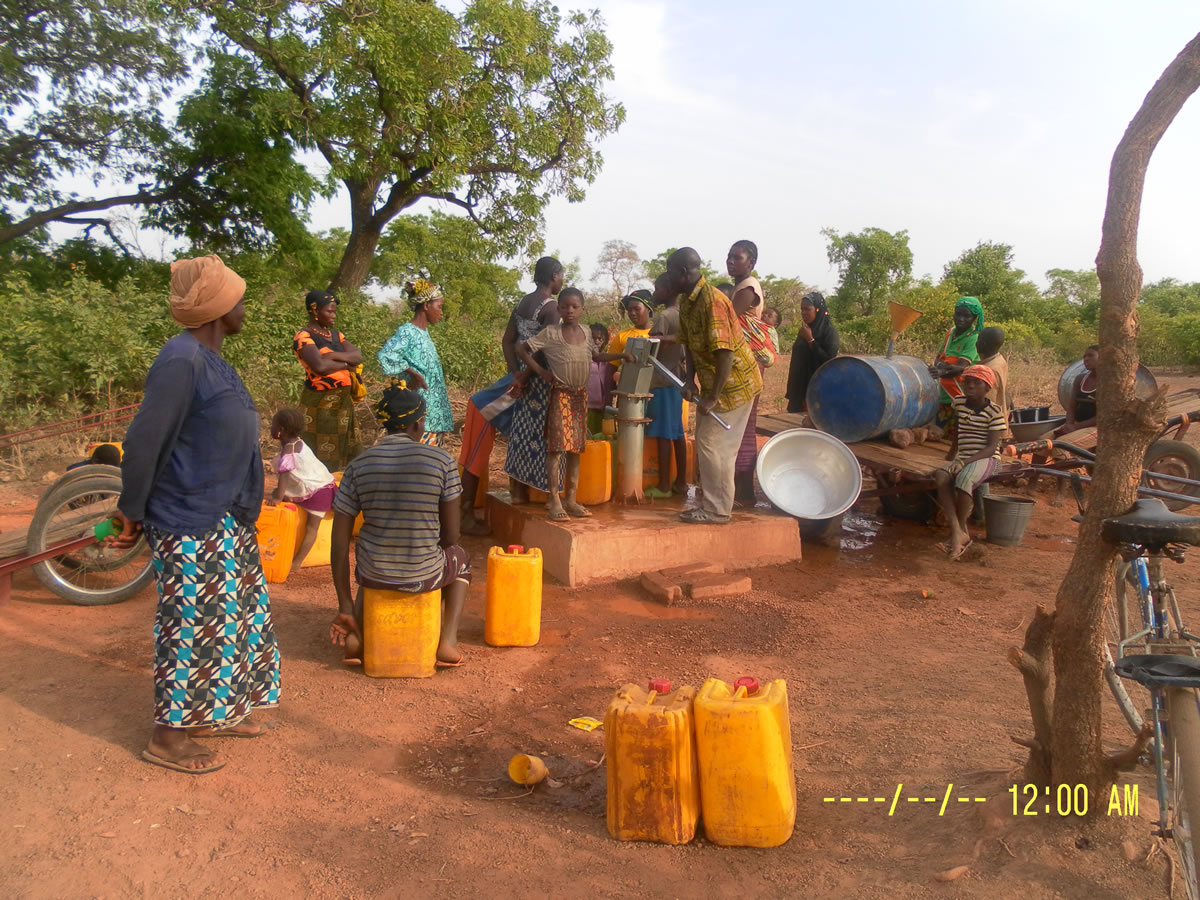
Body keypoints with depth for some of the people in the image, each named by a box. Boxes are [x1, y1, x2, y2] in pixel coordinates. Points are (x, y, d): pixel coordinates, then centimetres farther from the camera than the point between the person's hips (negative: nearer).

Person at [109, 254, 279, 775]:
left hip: (225, 522, 10)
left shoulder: (211, 362, 12)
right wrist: (132, 512, -10)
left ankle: (213, 714, 32)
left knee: (233, 616, 17)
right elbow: (143, 442, -19)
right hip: (190, 527, -10)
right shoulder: (181, 362, -19)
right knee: (192, 626, 0)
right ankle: (168, 737, 15)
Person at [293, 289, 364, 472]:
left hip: (343, 401, 8)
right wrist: (346, 364, -9)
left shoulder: (335, 335, 15)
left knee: (345, 453, 9)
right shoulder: (303, 337, -9)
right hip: (320, 403, -8)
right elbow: (319, 366, -25)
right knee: (322, 457, -4)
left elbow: (358, 355, 1)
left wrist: (334, 355, -15)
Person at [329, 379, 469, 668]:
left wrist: (346, 607, 4)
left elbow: (339, 542, -4)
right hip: (425, 576, -2)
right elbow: (451, 536, -4)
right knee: (460, 558, 34)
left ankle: (356, 634, 17)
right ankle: (448, 641, 17)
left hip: (374, 574, 2)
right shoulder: (441, 461, -10)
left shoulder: (358, 466, -4)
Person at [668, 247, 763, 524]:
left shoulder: (712, 301, -24)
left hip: (734, 383, -10)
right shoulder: (686, 302, 5)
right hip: (713, 383, 10)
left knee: (713, 445, -6)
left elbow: (725, 352, -28)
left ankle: (717, 510, 5)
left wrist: (713, 398, -26)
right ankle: (712, 503, 23)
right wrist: (690, 380, -2)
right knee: (706, 443, 13)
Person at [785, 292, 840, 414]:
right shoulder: (804, 330, 12)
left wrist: (811, 340, -17)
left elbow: (829, 360, -17)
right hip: (799, 388, 7)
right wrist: (791, 390, 14)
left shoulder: (829, 331, -9)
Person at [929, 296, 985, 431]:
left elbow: (961, 367, -24)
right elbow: (939, 357, 9)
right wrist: (939, 364, -16)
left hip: (960, 398, -6)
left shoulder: (973, 339, -12)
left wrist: (941, 372, -43)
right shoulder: (950, 332, 8)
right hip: (943, 396, 6)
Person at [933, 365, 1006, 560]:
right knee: (941, 476, -29)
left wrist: (965, 462, -27)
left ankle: (961, 530, -20)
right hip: (963, 459, 5)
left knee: (964, 478, -37)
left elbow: (991, 447, -15)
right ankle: (958, 531, -36)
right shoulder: (959, 403, 9)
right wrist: (951, 456, 27)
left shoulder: (995, 412, -8)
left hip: (986, 458, -5)